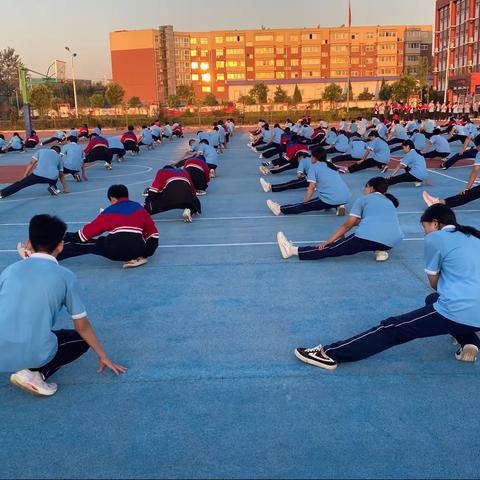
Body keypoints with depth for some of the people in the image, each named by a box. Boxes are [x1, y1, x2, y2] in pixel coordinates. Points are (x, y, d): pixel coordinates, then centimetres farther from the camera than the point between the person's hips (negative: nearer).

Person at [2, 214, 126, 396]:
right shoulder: (65, 276, 2)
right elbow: (82, 326, 9)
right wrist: (103, 356, 24)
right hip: (35, 354, -5)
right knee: (82, 339, 23)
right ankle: (34, 374, 1)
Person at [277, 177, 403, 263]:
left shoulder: (364, 199, 18)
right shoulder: (390, 203, 33)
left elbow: (348, 225, 12)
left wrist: (328, 241, 14)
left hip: (370, 237, -5)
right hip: (392, 242, 5)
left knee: (331, 249, 2)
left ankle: (293, 250, 0)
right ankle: (381, 250, 12)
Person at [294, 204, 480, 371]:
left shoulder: (435, 238, 0)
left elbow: (434, 283, 9)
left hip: (459, 311, -7)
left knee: (393, 328, -4)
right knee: (433, 300, 34)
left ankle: (330, 354, -7)